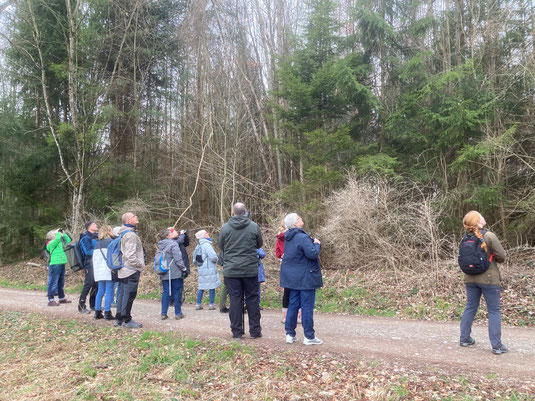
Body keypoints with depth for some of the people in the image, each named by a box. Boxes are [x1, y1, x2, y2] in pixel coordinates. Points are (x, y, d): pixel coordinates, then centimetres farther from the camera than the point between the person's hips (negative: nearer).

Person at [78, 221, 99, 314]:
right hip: (90, 263, -8)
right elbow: (88, 251, -16)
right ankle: (81, 307, -3)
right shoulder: (86, 238, -8)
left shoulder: (96, 236, 17)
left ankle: (93, 305, 21)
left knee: (96, 284, 11)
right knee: (88, 284, -9)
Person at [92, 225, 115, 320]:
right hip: (108, 270, -7)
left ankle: (97, 312, 15)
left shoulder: (97, 243, 16)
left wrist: (95, 270, 23)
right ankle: (107, 313, -5)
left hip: (99, 271, 7)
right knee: (109, 291, -4)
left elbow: (94, 258, 18)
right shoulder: (111, 241, -5)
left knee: (100, 291, 13)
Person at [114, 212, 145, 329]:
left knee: (123, 293, 15)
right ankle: (126, 321, 2)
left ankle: (119, 319, 23)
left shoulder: (124, 234, 15)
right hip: (132, 270, -10)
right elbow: (130, 255, -23)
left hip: (124, 270, 10)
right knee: (129, 295, -4)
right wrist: (139, 265, -13)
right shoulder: (130, 235, -18)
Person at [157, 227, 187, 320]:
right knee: (177, 292, 4)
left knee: (166, 292, 12)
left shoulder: (160, 246, 9)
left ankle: (163, 314, 15)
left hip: (164, 274, 7)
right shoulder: (173, 244, -14)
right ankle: (178, 313, 10)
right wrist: (184, 269, -7)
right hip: (175, 274, -6)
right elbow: (178, 259, -17)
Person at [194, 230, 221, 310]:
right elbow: (213, 257, -20)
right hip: (209, 269, -8)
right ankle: (211, 305, 5)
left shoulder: (199, 246, 11)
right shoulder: (206, 245, -16)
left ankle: (198, 304, 17)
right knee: (212, 287, 1)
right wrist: (216, 259, 0)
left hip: (201, 269, 8)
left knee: (201, 287, 14)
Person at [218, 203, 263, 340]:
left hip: (231, 270, 0)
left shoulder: (225, 227, -3)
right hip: (250, 269, 0)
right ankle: (255, 330, 14)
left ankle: (237, 332, 11)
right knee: (252, 298, 9)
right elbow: (259, 244, 8)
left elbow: (220, 245, 8)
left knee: (235, 299, 6)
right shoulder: (254, 226, -3)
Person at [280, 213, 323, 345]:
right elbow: (312, 254, -25)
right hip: (305, 277, -8)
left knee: (293, 305, 13)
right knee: (307, 307, 1)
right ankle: (309, 337, 9)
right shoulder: (303, 238, -20)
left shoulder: (288, 237, 8)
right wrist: (316, 244, -5)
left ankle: (290, 334, 19)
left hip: (292, 277, 8)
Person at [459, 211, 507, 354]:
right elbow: (502, 257, -11)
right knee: (494, 311, 6)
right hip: (488, 278, -5)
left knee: (470, 308, 17)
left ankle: (464, 338, 24)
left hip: (471, 279, 5)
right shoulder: (489, 236, -16)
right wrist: (492, 258, 8)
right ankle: (497, 345, 9)